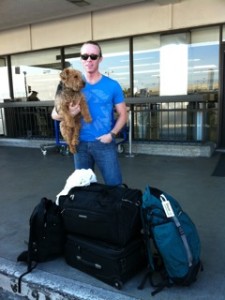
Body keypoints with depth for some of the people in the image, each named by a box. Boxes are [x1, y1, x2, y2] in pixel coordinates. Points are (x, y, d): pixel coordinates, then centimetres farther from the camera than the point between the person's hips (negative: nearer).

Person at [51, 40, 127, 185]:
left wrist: (112, 134, -13)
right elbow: (54, 114, 2)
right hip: (81, 144, 2)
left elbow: (123, 115, 3)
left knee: (115, 185, 1)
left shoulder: (112, 85, -3)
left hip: (104, 143, -2)